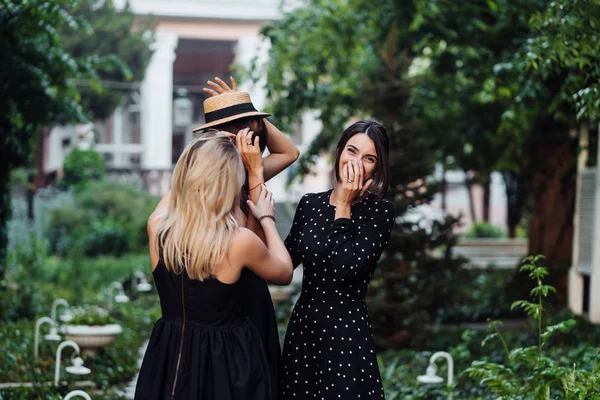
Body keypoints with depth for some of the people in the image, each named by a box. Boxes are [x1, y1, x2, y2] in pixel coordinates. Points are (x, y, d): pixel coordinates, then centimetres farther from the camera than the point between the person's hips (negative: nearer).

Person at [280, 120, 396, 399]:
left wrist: (343, 207, -14)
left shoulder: (380, 212, -9)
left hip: (347, 331, -5)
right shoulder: (310, 203, 6)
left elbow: (346, 269, -21)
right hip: (302, 325, 5)